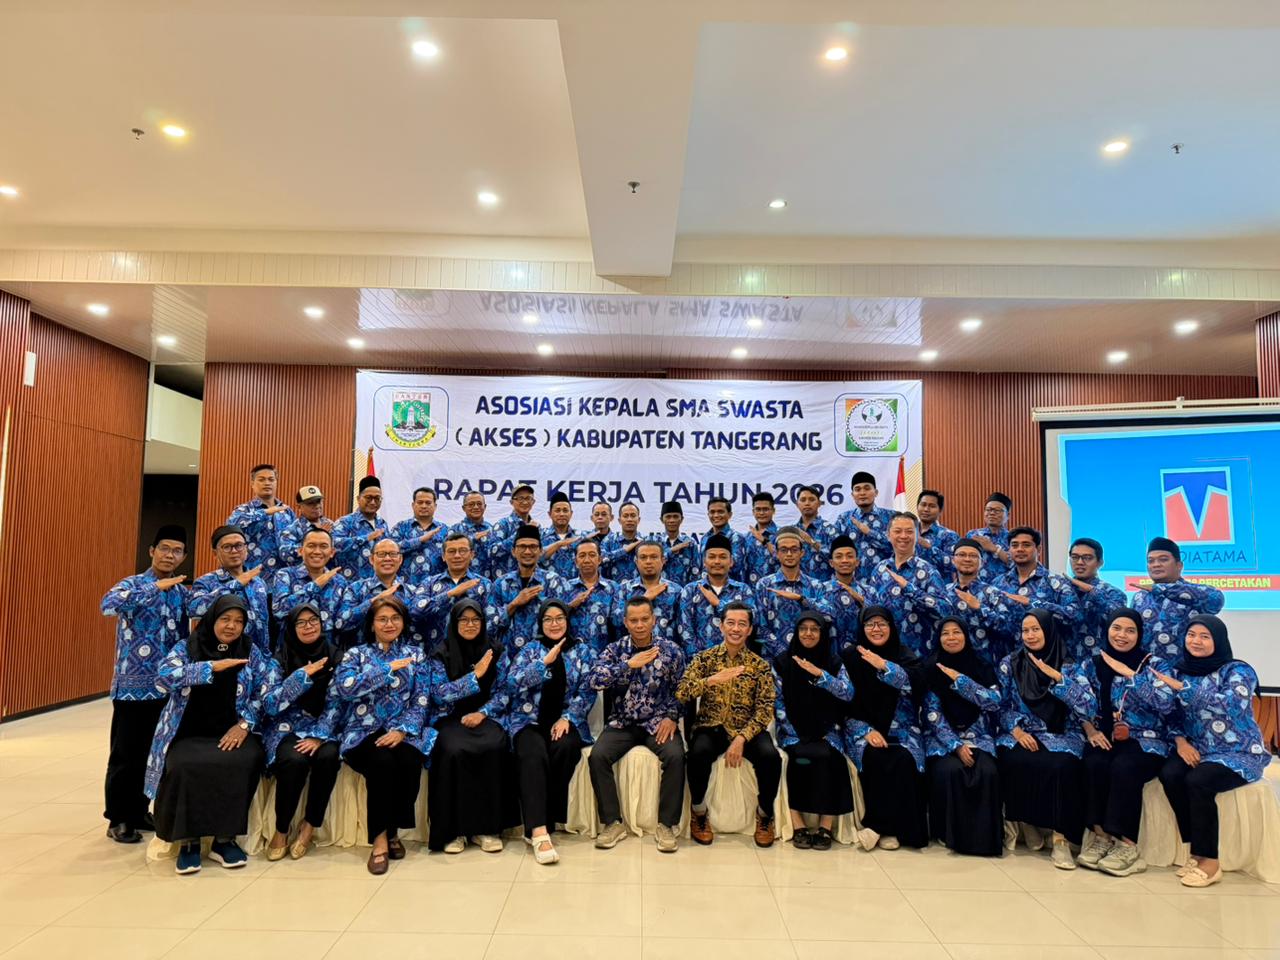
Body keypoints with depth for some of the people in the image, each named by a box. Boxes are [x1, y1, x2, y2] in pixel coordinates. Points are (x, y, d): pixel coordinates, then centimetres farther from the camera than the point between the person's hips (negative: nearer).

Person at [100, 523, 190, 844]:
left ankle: (138, 811, 28)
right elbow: (108, 604, -31)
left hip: (165, 687, 5)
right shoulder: (133, 584, -7)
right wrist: (156, 587, -33)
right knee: (125, 754, 4)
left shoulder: (182, 592, 9)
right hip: (132, 685, -5)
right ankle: (118, 819, 17)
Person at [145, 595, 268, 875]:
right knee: (185, 766, -32)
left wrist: (244, 723, -11)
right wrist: (212, 667, -23)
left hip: (231, 733, 1)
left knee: (243, 762, -31)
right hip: (188, 734, -1)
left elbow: (264, 694, 4)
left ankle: (225, 838, -13)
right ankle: (188, 840, -12)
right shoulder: (186, 647, 3)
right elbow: (164, 677, -16)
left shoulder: (251, 652, 7)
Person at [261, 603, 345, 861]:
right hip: (285, 728, -1)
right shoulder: (279, 659, -1)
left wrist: (318, 736, -19)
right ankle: (281, 830, -11)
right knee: (295, 760, -33)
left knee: (328, 756, -31)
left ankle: (310, 825, -10)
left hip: (320, 728, 1)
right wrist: (303, 674, -19)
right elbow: (270, 706, -12)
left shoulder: (334, 657, 1)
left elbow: (335, 704, -4)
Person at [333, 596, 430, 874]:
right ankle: (380, 836, -19)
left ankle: (393, 830, -8)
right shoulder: (357, 653, 7)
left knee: (410, 761, -30)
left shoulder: (414, 653, 11)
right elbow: (345, 687, -14)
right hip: (365, 731, -1)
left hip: (403, 730, 1)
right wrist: (389, 668, -15)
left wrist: (402, 730, -15)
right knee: (382, 760, -33)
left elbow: (421, 699, 1)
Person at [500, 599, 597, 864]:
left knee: (565, 748, -33)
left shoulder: (583, 651, 10)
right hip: (529, 719, -1)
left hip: (565, 720, 1)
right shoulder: (529, 649, 9)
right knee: (533, 754, -33)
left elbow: (587, 692, 1)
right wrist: (546, 662, -16)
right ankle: (538, 829, -41)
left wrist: (567, 718, -14)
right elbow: (513, 683, -7)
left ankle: (547, 817, -18)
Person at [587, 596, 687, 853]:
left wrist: (670, 717, -12)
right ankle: (613, 823, -7)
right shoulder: (615, 649, 1)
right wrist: (630, 664, -22)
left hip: (658, 723, -1)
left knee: (675, 756, -29)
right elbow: (595, 680, -15)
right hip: (622, 722, 1)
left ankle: (666, 824, -11)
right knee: (597, 756, -24)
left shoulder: (670, 651, 0)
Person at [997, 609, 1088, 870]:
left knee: (1061, 765, -34)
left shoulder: (1067, 665, 6)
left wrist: (1058, 678, -18)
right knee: (1017, 761, -33)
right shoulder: (1010, 663, 6)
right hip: (1019, 733, 0)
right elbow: (1001, 705, 4)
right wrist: (1017, 730, -13)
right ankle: (1025, 819, -7)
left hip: (1058, 734, 0)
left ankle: (1060, 836, -22)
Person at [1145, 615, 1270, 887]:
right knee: (1169, 774, -25)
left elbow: (1232, 705, -28)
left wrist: (1183, 687, -29)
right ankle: (1198, 851, -12)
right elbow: (1171, 713, 8)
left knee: (1198, 781, -31)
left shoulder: (1238, 670, -8)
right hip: (1197, 750, 4)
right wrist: (1180, 740, -10)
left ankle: (1209, 860, -16)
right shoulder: (1180, 670, 6)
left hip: (1239, 754, -4)